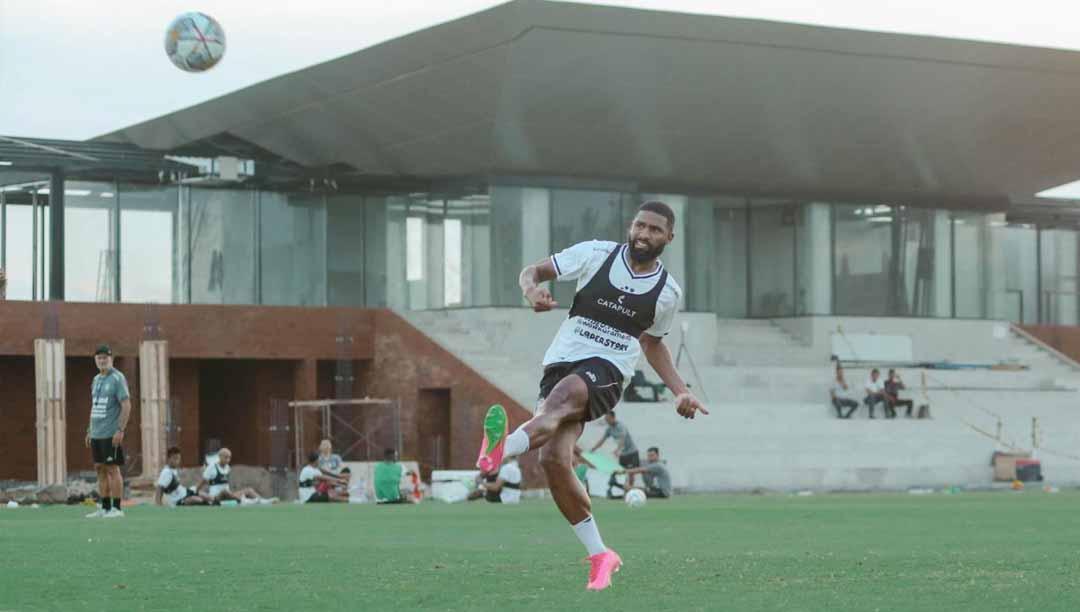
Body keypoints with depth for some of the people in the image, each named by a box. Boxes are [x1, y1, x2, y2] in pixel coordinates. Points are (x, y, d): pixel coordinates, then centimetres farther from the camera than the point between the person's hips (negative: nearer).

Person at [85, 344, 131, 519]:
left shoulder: (117, 378, -8)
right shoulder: (96, 380, 15)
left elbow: (126, 405, -13)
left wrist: (120, 430, -19)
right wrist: (89, 431, 18)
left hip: (111, 435, -8)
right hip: (96, 434, 8)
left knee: (112, 469, -6)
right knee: (100, 469, 8)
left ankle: (116, 508, -2)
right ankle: (105, 508, 13)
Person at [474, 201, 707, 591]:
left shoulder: (667, 291, 10)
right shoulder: (595, 254, 5)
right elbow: (532, 270, 8)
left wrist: (680, 391, 16)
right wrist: (532, 289, -17)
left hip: (607, 372, -1)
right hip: (562, 364, 1)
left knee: (564, 393, -37)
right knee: (554, 459, -17)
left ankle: (502, 450, -65)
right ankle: (599, 555, -2)